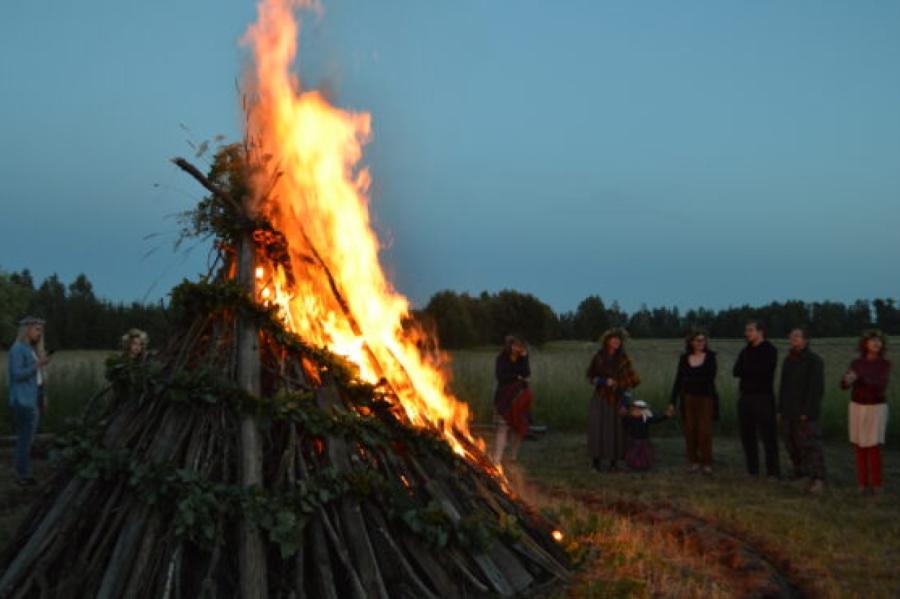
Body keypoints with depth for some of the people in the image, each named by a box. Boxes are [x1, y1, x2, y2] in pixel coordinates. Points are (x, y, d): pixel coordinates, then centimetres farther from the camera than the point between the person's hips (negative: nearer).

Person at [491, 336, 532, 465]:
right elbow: (500, 376, -12)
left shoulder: (523, 359, 3)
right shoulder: (501, 359, -2)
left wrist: (523, 357, -16)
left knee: (519, 425, 9)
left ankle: (514, 455, 25)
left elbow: (526, 374, -13)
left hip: (519, 396, 3)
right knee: (502, 426, -13)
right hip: (505, 396, -3)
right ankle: (497, 459, -21)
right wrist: (517, 377, -8)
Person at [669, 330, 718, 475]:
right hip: (688, 398, 2)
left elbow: (711, 377, -4)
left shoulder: (710, 357, 1)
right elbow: (678, 381, 7)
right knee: (690, 430, 1)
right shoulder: (684, 358, 6)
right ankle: (693, 461, 11)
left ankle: (706, 463, 1)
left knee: (705, 431, -7)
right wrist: (673, 402, 5)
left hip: (706, 397, -2)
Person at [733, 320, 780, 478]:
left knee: (768, 435, -7)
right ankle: (752, 471, 15)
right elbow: (736, 371, 2)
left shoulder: (770, 350, -3)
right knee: (747, 436, 7)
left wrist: (745, 369, -4)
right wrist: (754, 370, -11)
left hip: (763, 397, -6)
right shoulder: (745, 351, 15)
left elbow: (763, 370, -17)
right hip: (745, 396, 6)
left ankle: (773, 472, -3)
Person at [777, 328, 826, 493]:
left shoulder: (814, 361, -8)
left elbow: (816, 388, -13)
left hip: (805, 413, -7)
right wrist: (780, 409, 13)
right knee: (792, 444, 10)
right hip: (789, 411, 7)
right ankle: (800, 471, 24)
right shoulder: (788, 361, 13)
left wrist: (807, 411, -18)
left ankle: (817, 479, -12)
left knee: (810, 445, -11)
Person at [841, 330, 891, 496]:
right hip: (857, 408, 2)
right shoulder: (856, 363, 1)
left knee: (874, 448, -6)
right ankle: (864, 483, 15)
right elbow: (844, 385, -6)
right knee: (860, 447, 4)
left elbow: (881, 386, -21)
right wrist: (848, 380, -30)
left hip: (876, 409, -2)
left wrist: (860, 378, -34)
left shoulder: (886, 364, -8)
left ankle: (876, 484, 8)